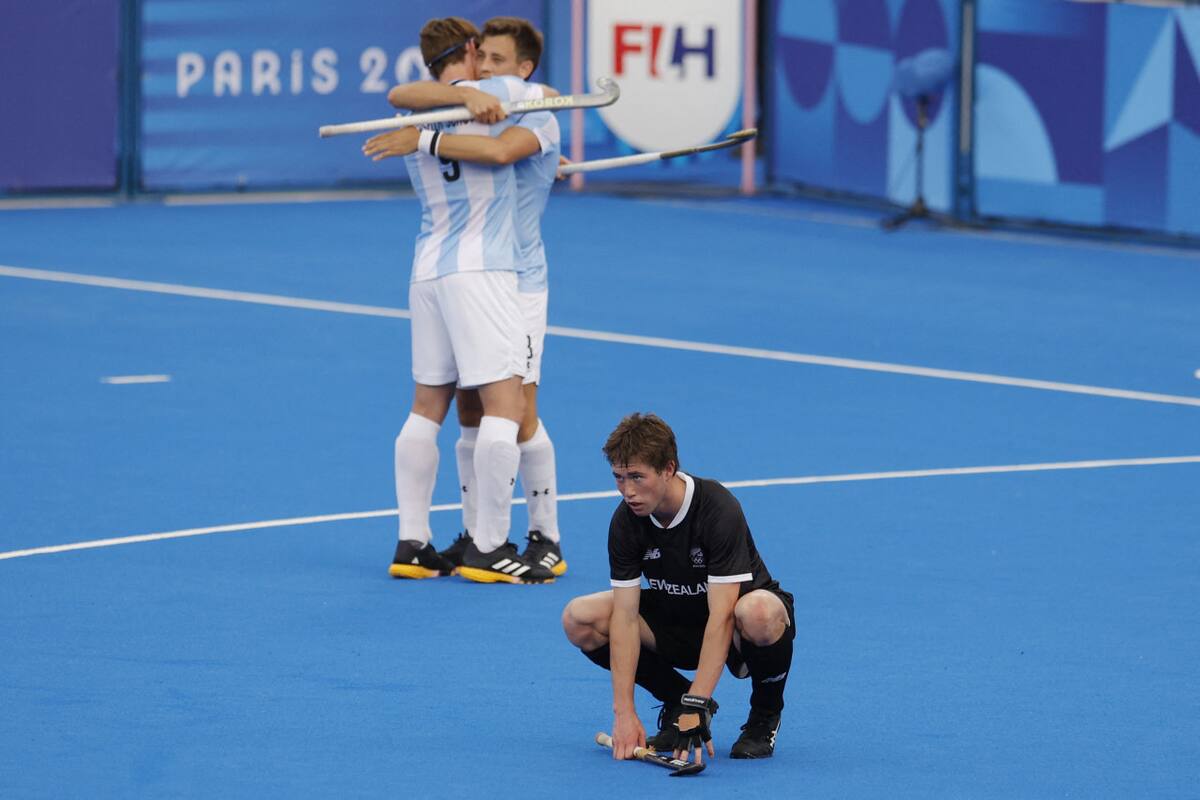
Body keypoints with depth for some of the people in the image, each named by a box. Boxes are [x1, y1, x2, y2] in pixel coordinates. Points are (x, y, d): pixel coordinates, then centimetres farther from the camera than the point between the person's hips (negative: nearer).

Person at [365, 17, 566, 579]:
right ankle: (475, 536, 13)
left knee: (519, 416, -7)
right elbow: (399, 96, -12)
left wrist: (421, 140, -29)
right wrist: (465, 95, -27)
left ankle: (546, 538, 1)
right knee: (469, 415, 7)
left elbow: (498, 150, -31)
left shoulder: (537, 120, -9)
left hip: (515, 284, -5)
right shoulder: (462, 106, 7)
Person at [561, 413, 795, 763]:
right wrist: (624, 712, -26)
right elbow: (625, 616, -17)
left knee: (760, 614, -41)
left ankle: (765, 714, -9)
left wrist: (694, 709, -38)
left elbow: (721, 617, -34)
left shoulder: (719, 509, -30)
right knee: (579, 619, -17)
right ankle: (677, 699, 3)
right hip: (675, 621, 5)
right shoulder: (626, 520, -15)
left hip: (731, 629, -5)